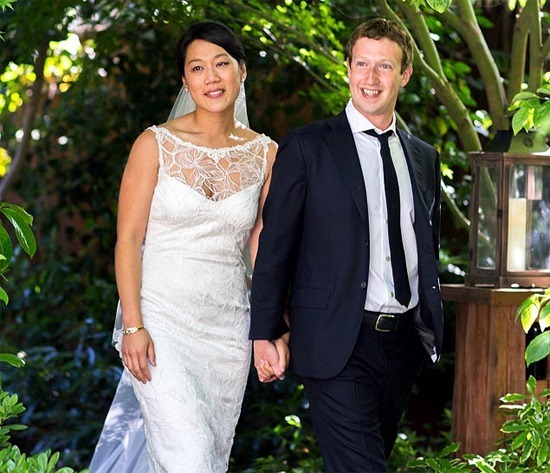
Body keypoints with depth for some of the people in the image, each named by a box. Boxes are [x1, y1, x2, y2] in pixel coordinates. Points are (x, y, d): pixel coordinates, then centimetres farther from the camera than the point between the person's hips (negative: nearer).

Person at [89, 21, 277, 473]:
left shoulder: (265, 154, 5)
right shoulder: (156, 144, -4)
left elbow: (264, 245, 7)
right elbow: (128, 239, -6)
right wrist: (133, 326, -13)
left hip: (227, 326, 4)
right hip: (161, 318, -4)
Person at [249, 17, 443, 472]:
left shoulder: (424, 157, 14)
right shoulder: (306, 148, -2)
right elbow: (274, 247, -3)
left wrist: (433, 329, 12)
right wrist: (266, 333, -7)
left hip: (404, 343, 5)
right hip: (338, 344, -5)